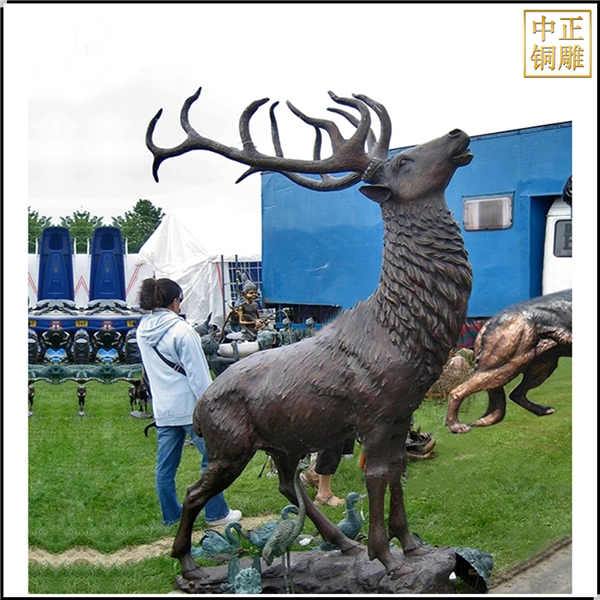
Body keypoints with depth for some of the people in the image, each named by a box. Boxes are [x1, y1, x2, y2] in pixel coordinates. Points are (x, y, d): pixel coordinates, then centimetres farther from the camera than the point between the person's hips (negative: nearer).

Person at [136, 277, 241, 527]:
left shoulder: (142, 331, 6)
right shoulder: (181, 330, -15)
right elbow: (198, 373, -14)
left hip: (162, 408, 7)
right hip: (189, 405, -7)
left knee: (165, 464, 12)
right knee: (213, 458, 6)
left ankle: (170, 515, 22)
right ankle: (216, 513, 12)